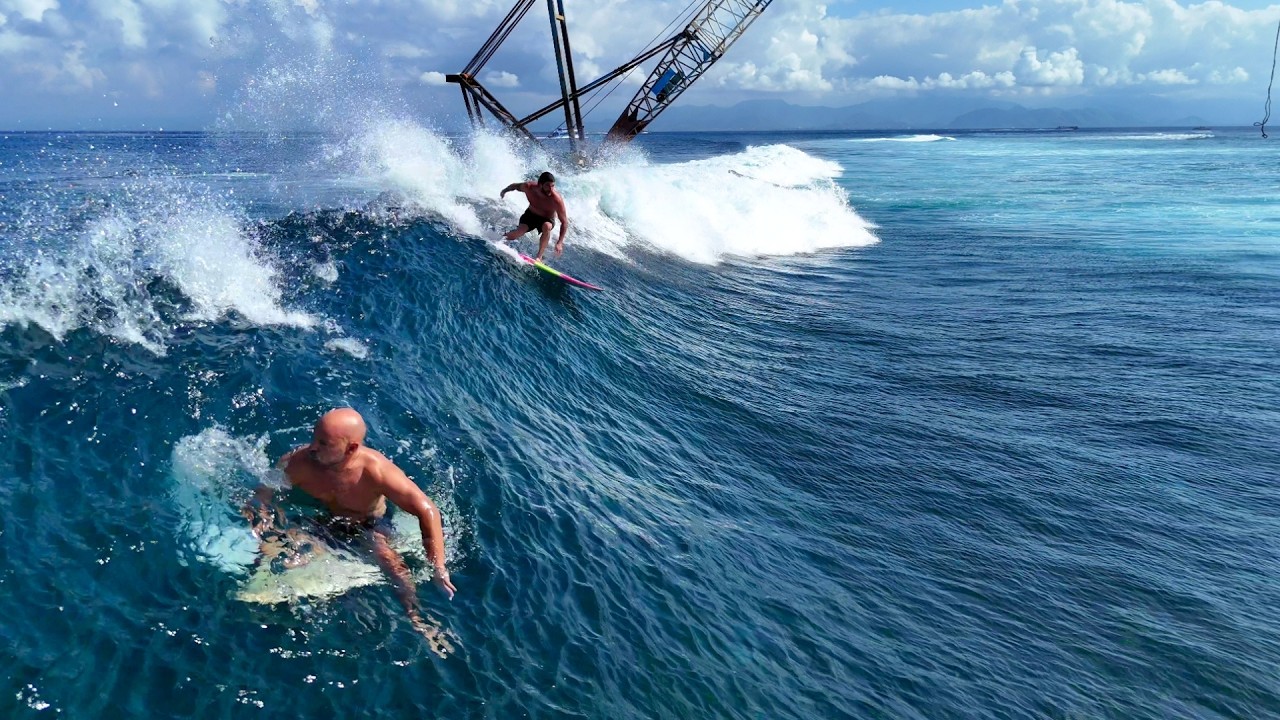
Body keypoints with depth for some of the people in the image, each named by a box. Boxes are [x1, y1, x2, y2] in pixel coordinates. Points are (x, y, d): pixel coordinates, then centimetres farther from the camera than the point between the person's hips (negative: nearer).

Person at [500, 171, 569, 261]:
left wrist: (560, 242, -35)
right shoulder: (529, 187, -27)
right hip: (530, 214, 2)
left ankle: (539, 256, -26)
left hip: (547, 219, -2)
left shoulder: (557, 199, -35)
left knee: (547, 227, -37)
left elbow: (564, 222, -28)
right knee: (519, 232, -22)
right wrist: (504, 191, 17)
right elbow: (515, 186, -2)